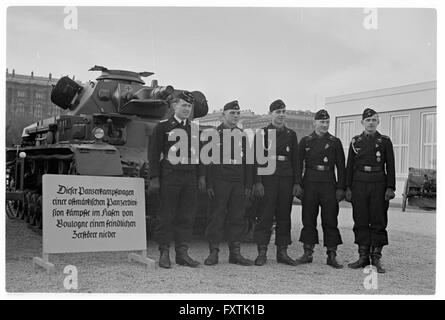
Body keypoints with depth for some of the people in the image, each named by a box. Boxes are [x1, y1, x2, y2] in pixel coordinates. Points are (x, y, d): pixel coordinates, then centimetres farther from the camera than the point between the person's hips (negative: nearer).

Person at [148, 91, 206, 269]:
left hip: (190, 176, 4)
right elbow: (154, 154, -2)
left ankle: (182, 253, 12)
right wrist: (154, 178, -9)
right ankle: (164, 253, 7)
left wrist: (201, 176, 11)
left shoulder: (194, 128, 14)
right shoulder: (162, 127, 1)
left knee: (187, 217, 5)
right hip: (169, 175, -4)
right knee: (167, 216, -1)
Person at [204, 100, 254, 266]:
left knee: (237, 218, 5)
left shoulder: (242, 135, 15)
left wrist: (248, 184, 9)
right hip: (220, 182, -4)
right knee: (216, 216, -2)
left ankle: (235, 253, 12)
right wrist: (209, 184, -9)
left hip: (238, 182, 4)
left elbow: (247, 161, 15)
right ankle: (213, 252, 4)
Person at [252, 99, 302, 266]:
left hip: (287, 180, 4)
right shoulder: (262, 133, 4)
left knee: (284, 217, 6)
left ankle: (282, 252, 13)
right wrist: (258, 182, -10)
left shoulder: (291, 134, 14)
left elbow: (295, 160, 12)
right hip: (268, 179, -3)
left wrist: (297, 183, 5)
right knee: (265, 216, -4)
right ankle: (262, 253, 1)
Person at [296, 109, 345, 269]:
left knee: (330, 220, 0)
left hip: (329, 184, 0)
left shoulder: (335, 142, 7)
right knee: (308, 219, 4)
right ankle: (308, 253, 14)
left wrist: (341, 188, -2)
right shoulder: (305, 141, 8)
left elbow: (341, 166, 6)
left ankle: (332, 256, 6)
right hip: (309, 184, 1)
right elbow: (298, 164, 7)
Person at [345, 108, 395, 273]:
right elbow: (349, 166, 9)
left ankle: (376, 258, 8)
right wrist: (348, 188, 4)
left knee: (379, 222, 1)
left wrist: (390, 188, -5)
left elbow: (390, 166, 3)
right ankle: (363, 257, 12)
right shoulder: (355, 141, 10)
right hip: (359, 184, 2)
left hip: (379, 184, -1)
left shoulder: (385, 141, 5)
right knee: (360, 222, 4)